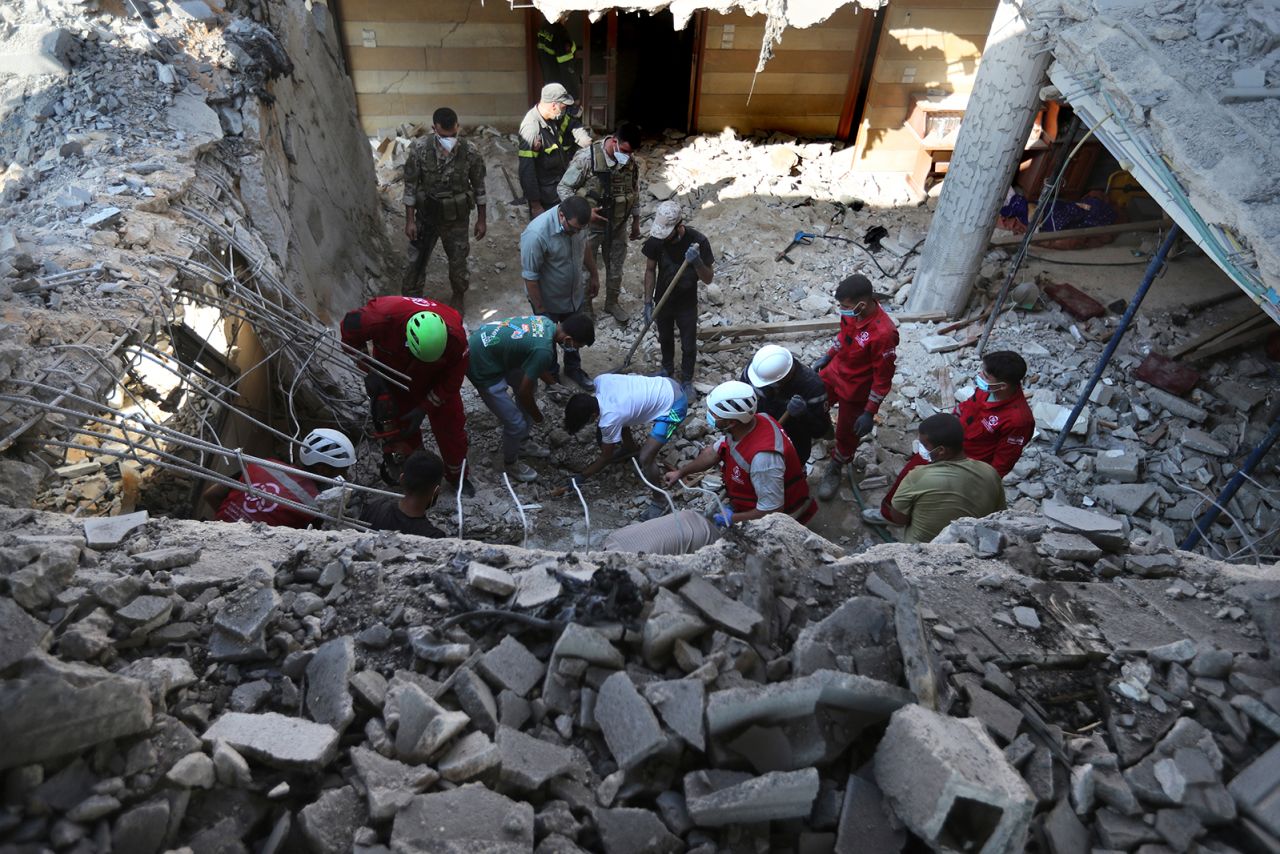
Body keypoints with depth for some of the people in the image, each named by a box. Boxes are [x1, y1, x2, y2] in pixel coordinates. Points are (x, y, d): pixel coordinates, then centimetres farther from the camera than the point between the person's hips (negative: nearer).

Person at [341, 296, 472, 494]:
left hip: (436, 379, 0)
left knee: (452, 426, 5)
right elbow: (350, 328, -18)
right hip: (394, 377, 0)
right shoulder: (384, 316, -41)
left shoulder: (455, 336, -37)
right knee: (403, 429, 6)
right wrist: (369, 372, -21)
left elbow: (451, 382, -20)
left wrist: (423, 408, -22)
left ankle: (457, 475, 31)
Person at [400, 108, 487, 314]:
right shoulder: (419, 149, -17)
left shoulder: (470, 152, -17)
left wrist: (481, 219, 0)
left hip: (456, 219, 0)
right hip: (425, 217, 1)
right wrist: (409, 219, -8)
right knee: (415, 262, 10)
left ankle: (459, 296, 43)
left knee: (458, 262, 14)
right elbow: (410, 185, -8)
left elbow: (479, 187, -4)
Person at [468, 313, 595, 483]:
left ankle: (522, 443, 41)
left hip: (485, 343, 10)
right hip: (481, 365, -10)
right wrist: (537, 417, 2)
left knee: (530, 384, 24)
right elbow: (523, 392, -17)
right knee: (516, 423, 0)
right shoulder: (544, 350, -29)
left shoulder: (547, 322, -2)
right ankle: (510, 463, 29)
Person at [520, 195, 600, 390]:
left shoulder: (577, 221, -17)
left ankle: (573, 368, 52)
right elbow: (530, 277, -27)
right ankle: (552, 377, 44)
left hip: (575, 294, 6)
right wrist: (540, 310, -20)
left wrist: (594, 274, 15)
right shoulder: (536, 235, -37)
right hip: (548, 300, -5)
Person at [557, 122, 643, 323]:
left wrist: (636, 222, 14)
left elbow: (635, 194, 9)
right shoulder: (586, 157, -20)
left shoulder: (631, 163, -6)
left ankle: (612, 302, 40)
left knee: (615, 268, 18)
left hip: (618, 227, 4)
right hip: (590, 226, -4)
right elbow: (563, 188, -15)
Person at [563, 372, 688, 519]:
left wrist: (580, 477, 5)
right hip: (666, 385, 9)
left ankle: (660, 502, 10)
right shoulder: (600, 380, -10)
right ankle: (631, 448, 48)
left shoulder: (610, 418, -26)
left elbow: (605, 458, -9)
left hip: (674, 406, -9)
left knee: (645, 459, -13)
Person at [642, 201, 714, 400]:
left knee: (688, 346, 13)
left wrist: (697, 262, -41)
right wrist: (648, 302, -9)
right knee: (665, 339, 24)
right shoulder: (656, 239, -19)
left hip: (687, 304, -2)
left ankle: (687, 381, 37)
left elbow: (708, 279, -20)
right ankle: (667, 370, 51)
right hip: (663, 300, 3)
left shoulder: (698, 241, -26)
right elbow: (650, 270, -5)